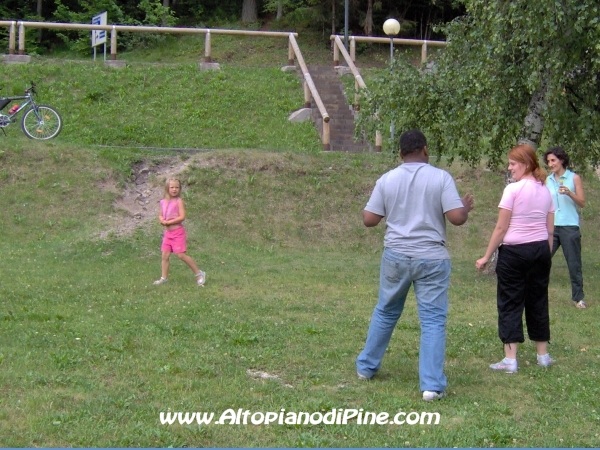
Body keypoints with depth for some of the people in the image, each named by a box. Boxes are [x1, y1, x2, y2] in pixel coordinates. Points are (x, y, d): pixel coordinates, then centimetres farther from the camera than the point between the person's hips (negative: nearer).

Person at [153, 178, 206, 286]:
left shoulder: (179, 201, -10)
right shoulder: (163, 202, 8)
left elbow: (182, 217, -17)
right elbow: (160, 215, 18)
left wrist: (168, 222, -17)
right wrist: (162, 220, -6)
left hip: (177, 232, -6)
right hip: (167, 232, 6)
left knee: (181, 255, -8)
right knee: (165, 255, 4)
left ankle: (199, 273, 1)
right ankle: (164, 278, 12)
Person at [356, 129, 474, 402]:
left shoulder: (387, 180, 1)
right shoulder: (441, 178, -6)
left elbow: (369, 220, 2)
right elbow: (457, 218, -12)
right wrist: (467, 206, 10)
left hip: (396, 256, 3)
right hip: (432, 259, -3)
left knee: (385, 313, 20)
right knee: (433, 320, 0)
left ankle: (366, 367, 32)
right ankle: (432, 385, -5)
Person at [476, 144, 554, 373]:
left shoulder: (513, 190, -12)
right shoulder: (545, 191, 7)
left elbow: (501, 228, -12)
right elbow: (550, 230, 10)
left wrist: (486, 257, -4)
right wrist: (545, 256, 19)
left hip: (514, 251, -6)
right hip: (541, 250, 6)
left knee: (510, 303, 0)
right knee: (538, 302, 15)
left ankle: (510, 359, -3)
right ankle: (543, 355, 23)